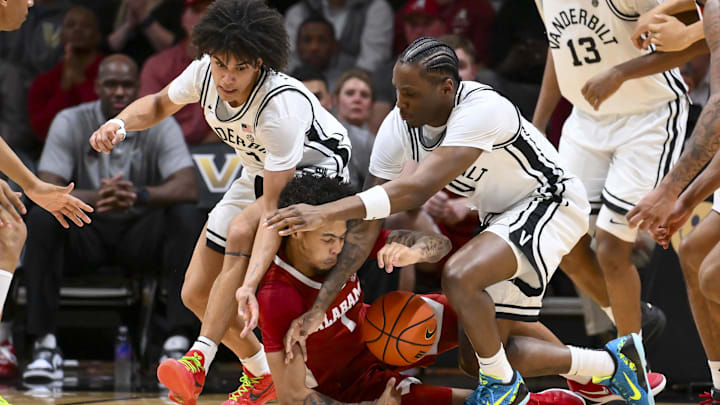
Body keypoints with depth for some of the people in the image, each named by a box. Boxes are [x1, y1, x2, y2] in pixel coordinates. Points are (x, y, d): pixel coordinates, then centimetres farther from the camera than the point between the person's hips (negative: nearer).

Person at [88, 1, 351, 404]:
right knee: (196, 293, 1)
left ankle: (199, 360, -39)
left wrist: (251, 283, -50)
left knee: (241, 232, -37)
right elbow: (160, 104, 5)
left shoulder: (280, 106, -37)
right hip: (260, 174, 7)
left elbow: (275, 206, -40)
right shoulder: (205, 72, -19)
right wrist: (120, 123, -17)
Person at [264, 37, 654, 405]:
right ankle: (615, 361, 27)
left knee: (459, 275, -32)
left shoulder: (482, 110, -34)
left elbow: (419, 189, -45)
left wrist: (327, 212, -52)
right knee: (490, 347, 9)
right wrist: (320, 305, -12)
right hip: (502, 216, 9)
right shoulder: (397, 128, -13)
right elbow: (365, 226, -8)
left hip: (549, 204, -9)